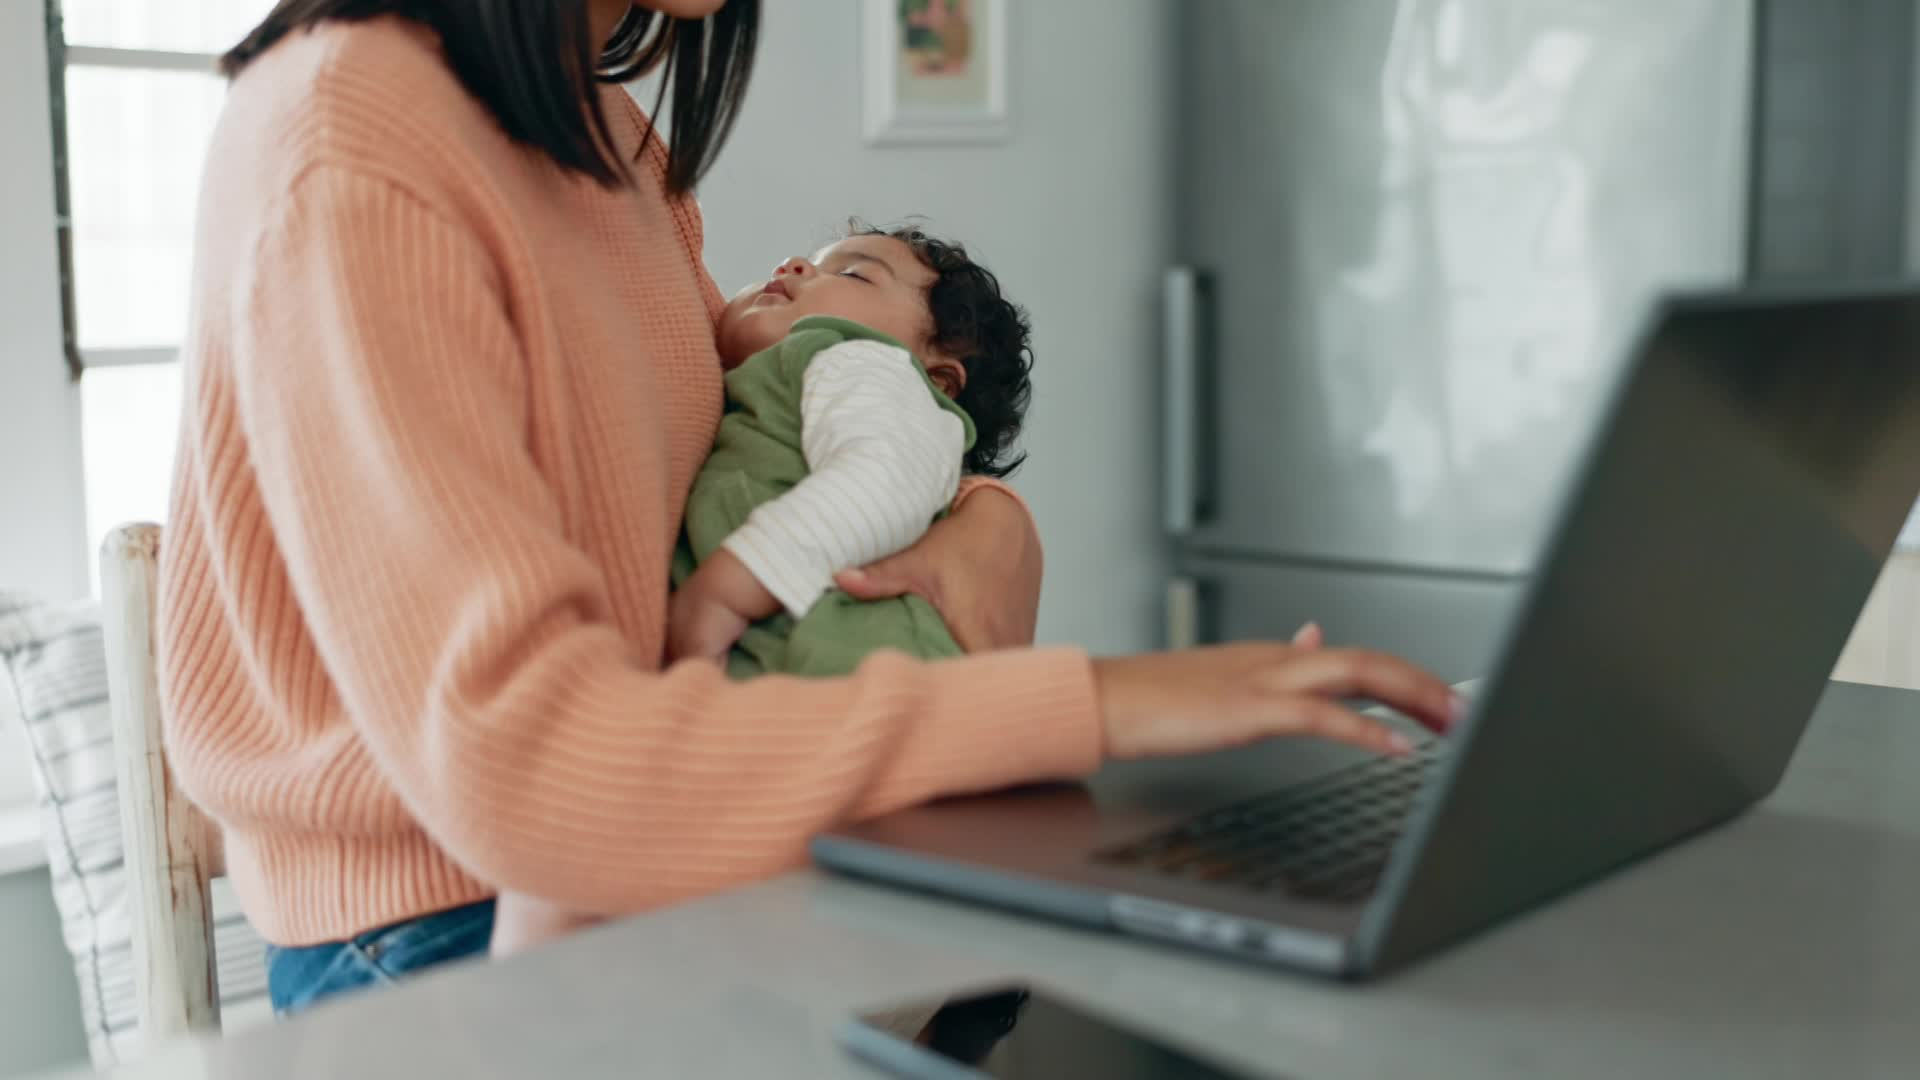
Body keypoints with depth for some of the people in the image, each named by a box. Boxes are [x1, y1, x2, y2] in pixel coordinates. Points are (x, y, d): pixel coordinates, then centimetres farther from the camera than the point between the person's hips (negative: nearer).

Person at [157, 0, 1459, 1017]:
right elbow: (515, 756, -32)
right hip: (436, 928, -7)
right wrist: (1086, 703, -33)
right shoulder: (348, 158, -21)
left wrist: (988, 523, -6)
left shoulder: (613, 137, 6)